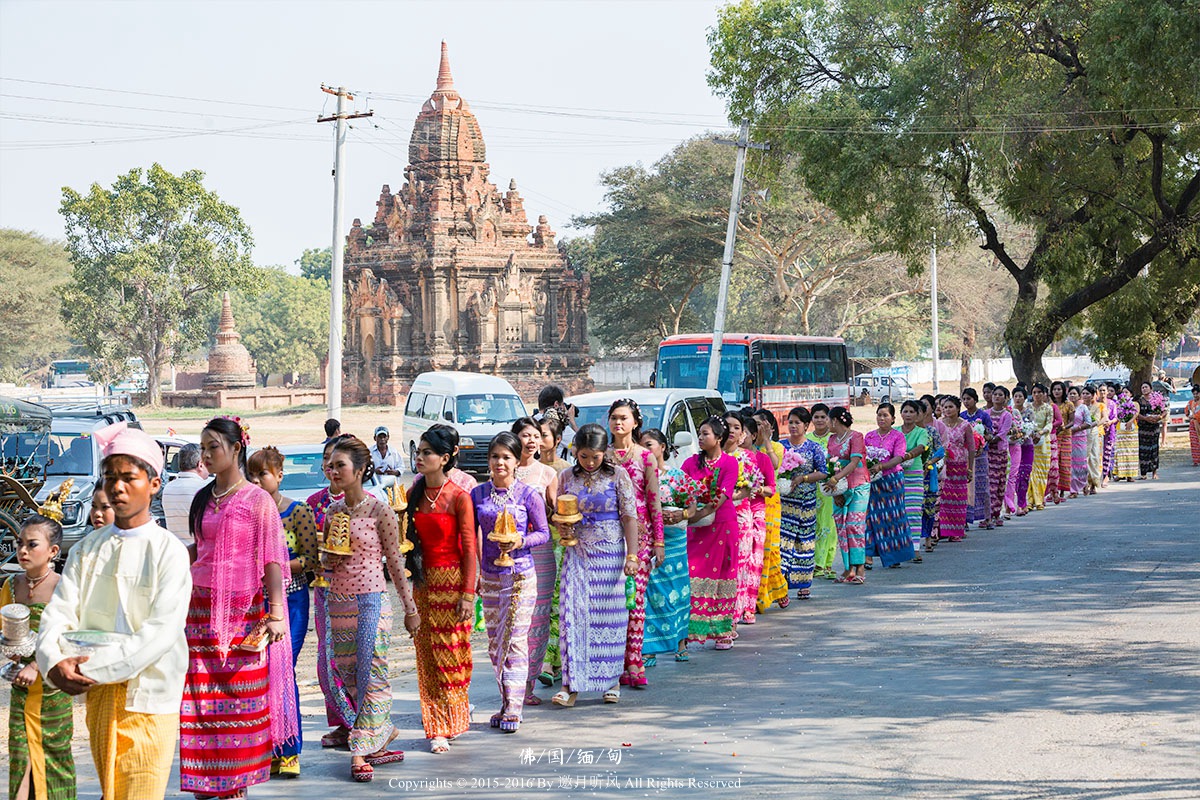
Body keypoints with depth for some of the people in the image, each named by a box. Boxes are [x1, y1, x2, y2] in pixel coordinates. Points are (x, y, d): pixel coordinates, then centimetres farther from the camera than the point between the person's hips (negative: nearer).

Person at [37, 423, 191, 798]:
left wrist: (96, 667, -20)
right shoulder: (87, 549, 9)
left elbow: (162, 630, -15)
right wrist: (55, 662, -20)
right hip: (98, 695, 5)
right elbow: (59, 613, 0)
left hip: (148, 697, -4)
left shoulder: (169, 550, -6)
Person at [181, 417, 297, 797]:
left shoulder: (257, 500, -5)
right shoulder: (203, 498, 13)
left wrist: (275, 614, -17)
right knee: (199, 698, 2)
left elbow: (271, 560, -10)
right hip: (202, 607, 5)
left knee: (239, 699, -1)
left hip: (242, 609, -5)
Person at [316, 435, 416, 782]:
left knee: (371, 675, -4)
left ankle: (362, 750, 3)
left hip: (371, 601, -6)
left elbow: (395, 562, -3)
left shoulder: (379, 511, -7)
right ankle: (383, 732, 22)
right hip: (336, 603, 6)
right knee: (345, 675, 7)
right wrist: (328, 560, -5)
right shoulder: (332, 512, 9)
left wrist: (410, 608, -1)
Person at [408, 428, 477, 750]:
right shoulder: (414, 494, 7)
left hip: (451, 579, -5)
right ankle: (439, 725, 15)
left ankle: (447, 723, 8)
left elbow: (470, 548, -10)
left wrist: (468, 593, -13)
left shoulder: (459, 498, -10)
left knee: (449, 652, -2)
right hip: (423, 580, 5)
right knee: (427, 654, 6)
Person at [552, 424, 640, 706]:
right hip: (577, 554, 2)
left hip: (610, 553, -2)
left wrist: (632, 556, -7)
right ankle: (571, 684, -5)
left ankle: (612, 681, 12)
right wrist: (562, 528, -8)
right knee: (573, 613, -6)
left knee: (609, 614, 1)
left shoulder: (617, 476, -1)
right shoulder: (566, 477, 6)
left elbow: (630, 516, -2)